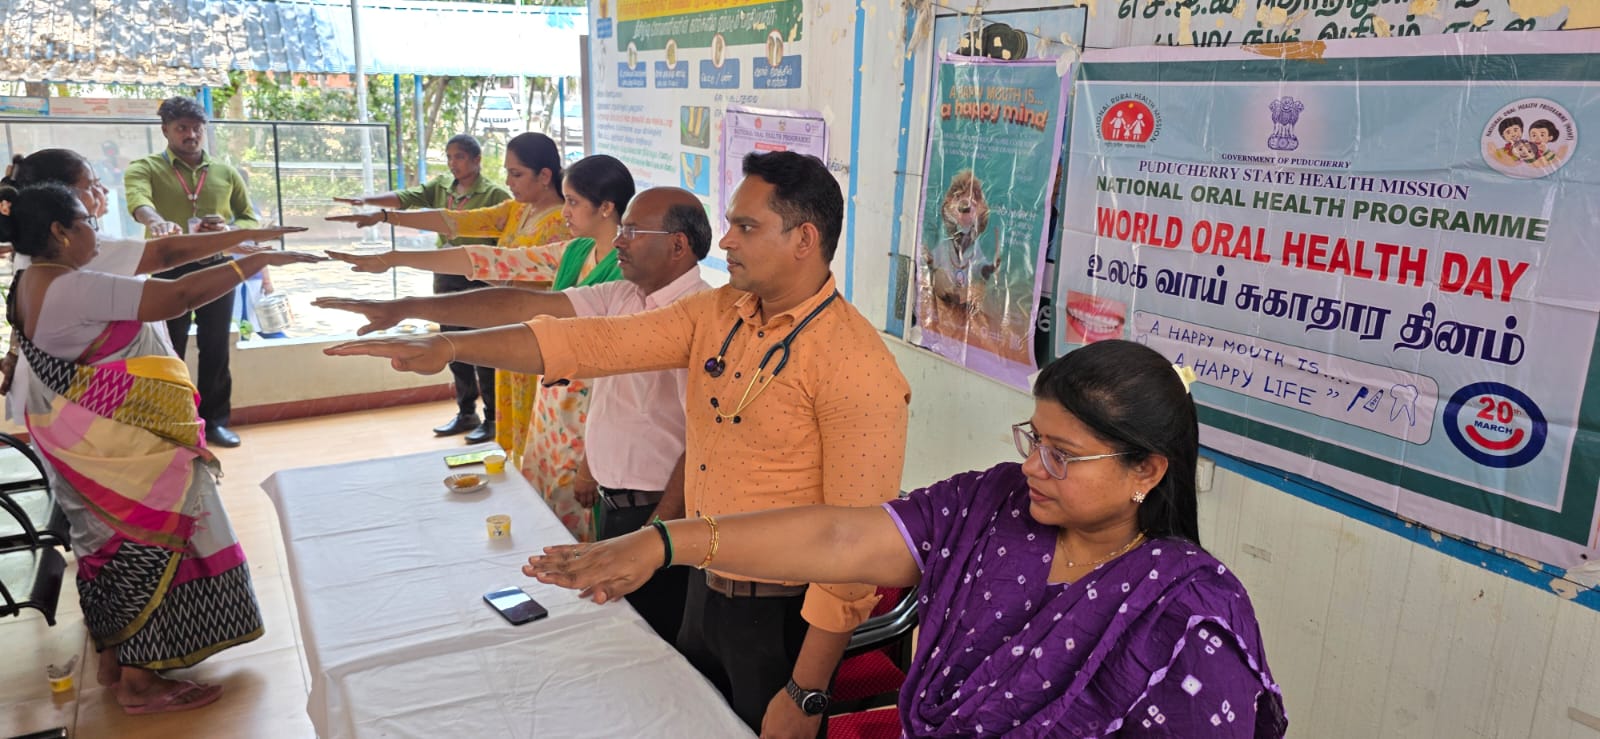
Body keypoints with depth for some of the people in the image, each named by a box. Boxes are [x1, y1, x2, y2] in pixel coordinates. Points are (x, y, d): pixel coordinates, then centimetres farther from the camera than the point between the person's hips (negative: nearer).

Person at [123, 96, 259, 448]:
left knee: (216, 348, 8)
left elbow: (251, 219, 12)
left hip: (216, 268, 3)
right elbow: (137, 199, -23)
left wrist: (229, 229, -12)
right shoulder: (145, 168, -1)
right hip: (169, 270, -3)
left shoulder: (226, 173, 9)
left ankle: (215, 420, 18)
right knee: (169, 350, 2)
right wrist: (156, 221, -46)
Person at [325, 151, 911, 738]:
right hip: (704, 592, 7)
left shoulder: (857, 366, -23)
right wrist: (450, 347, -15)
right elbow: (591, 342, -5)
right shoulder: (716, 313, 0)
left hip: (783, 618, -7)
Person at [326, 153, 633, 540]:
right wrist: (393, 259, 4)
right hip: (551, 407, 8)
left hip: (591, 418, -7)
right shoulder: (574, 253, 7)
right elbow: (491, 261, 5)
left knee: (576, 530, 4)